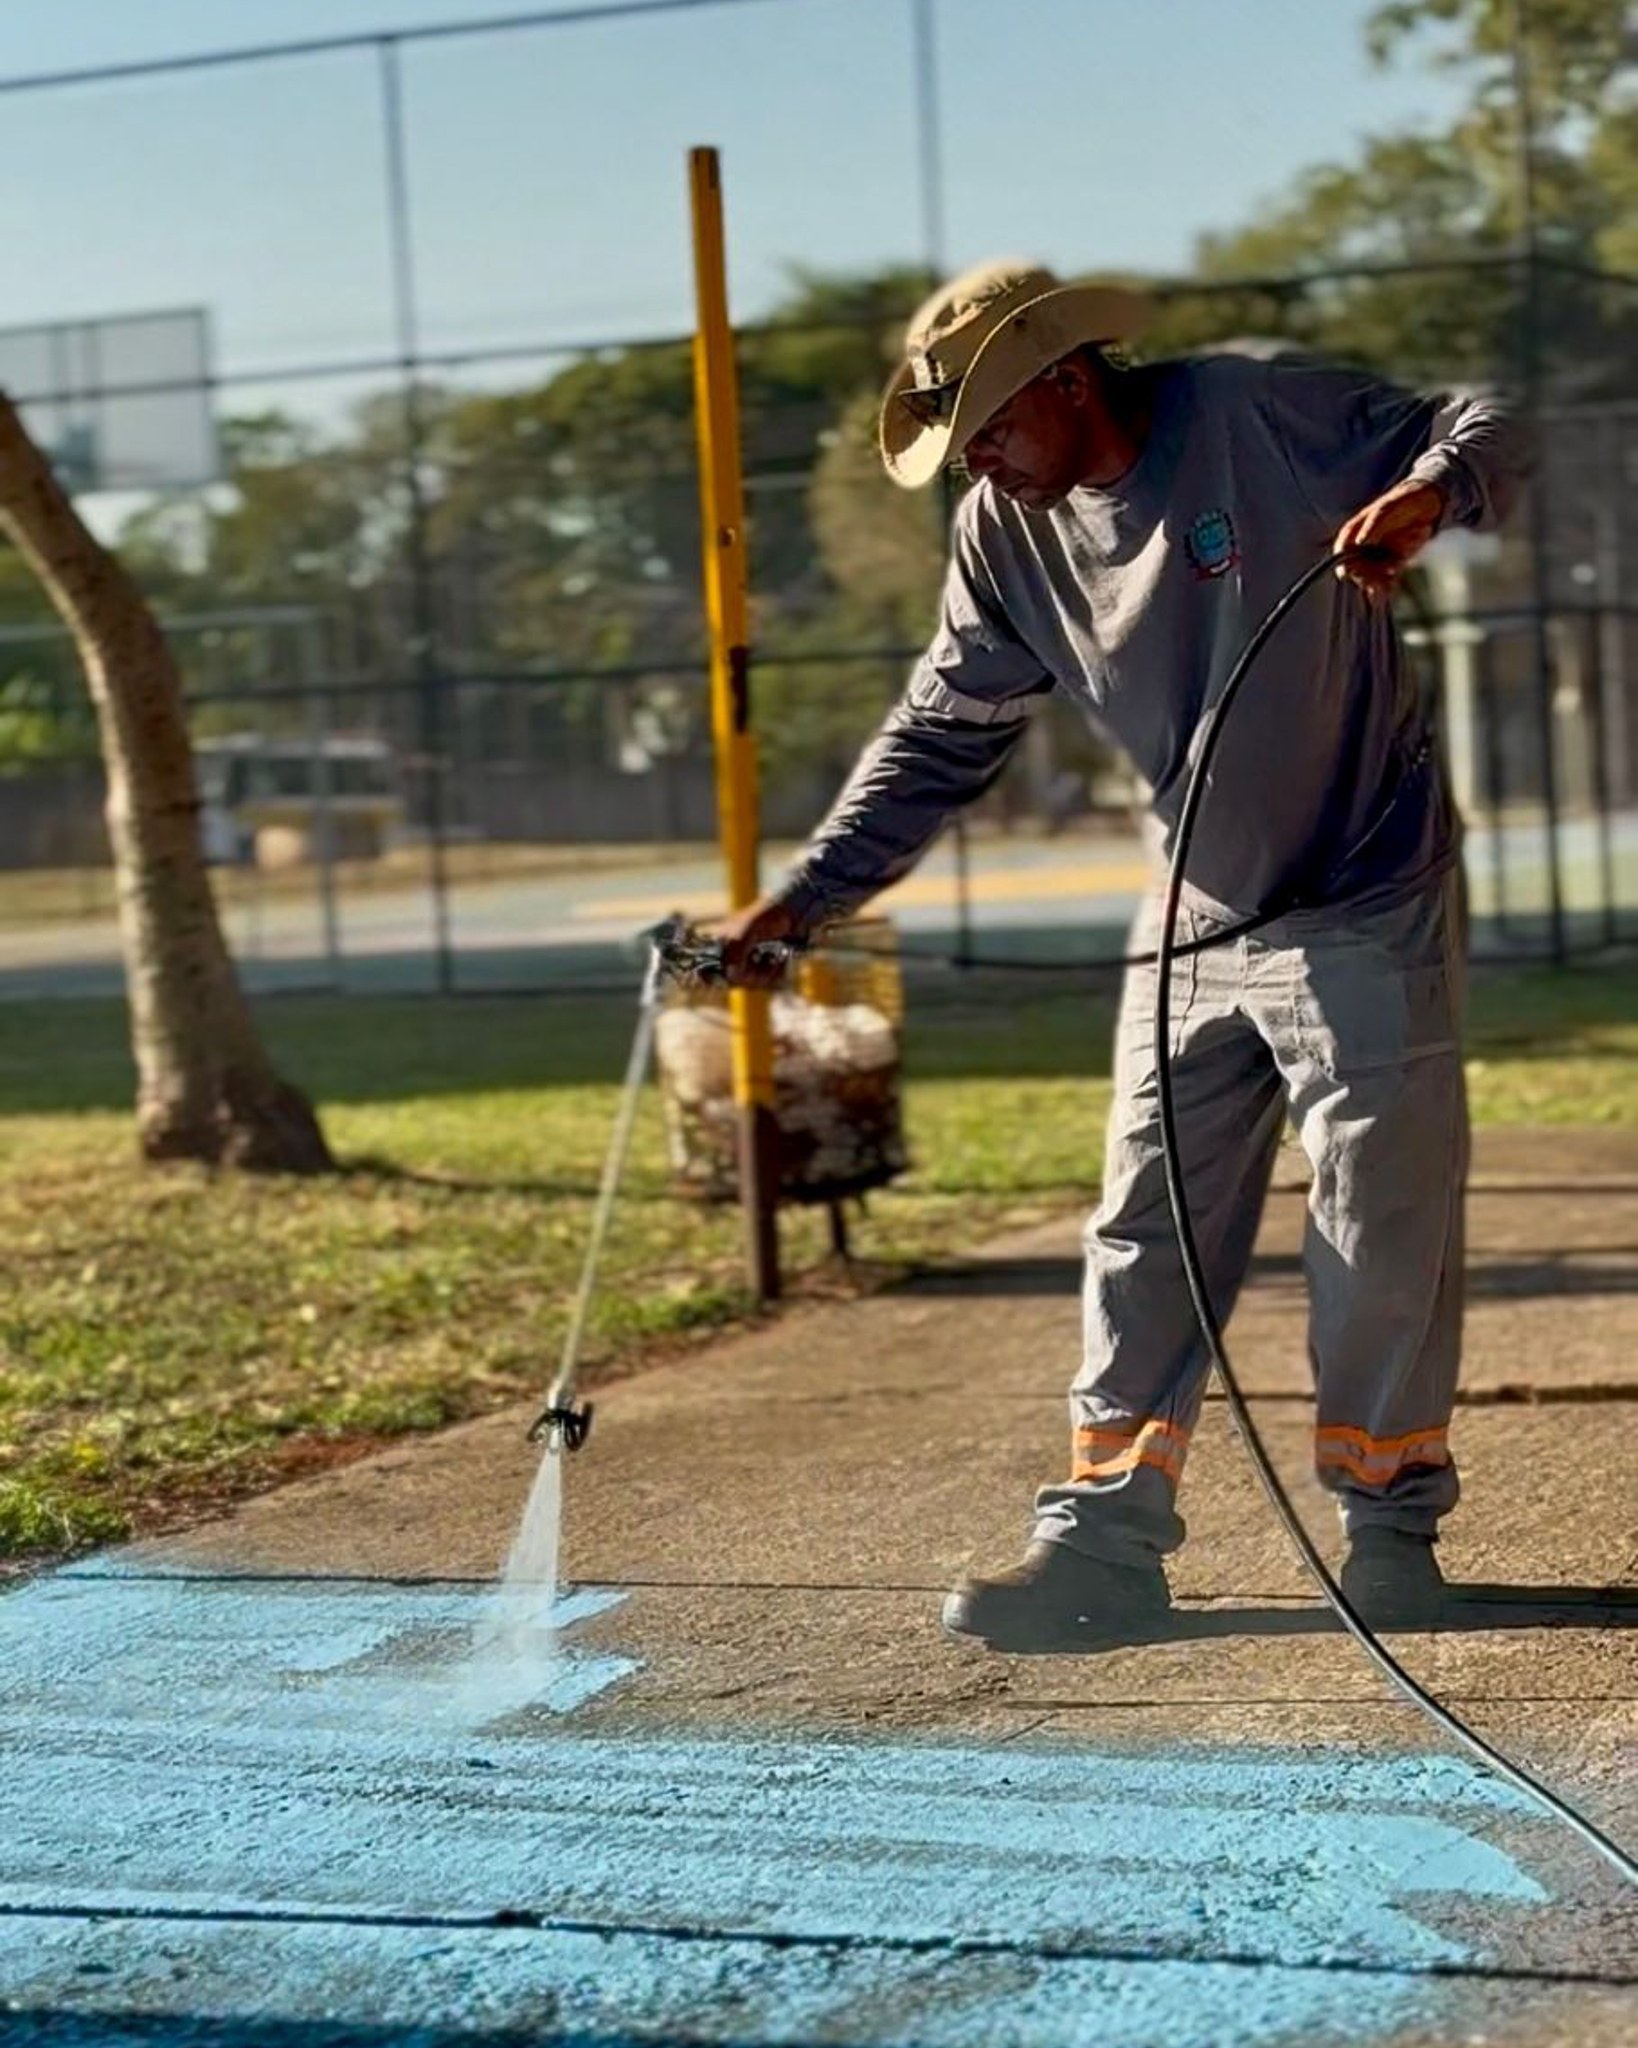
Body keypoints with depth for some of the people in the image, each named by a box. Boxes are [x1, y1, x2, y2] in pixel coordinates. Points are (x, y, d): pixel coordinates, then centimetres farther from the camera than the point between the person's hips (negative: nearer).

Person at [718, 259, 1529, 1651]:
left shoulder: (1261, 412, -17)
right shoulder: (1007, 535, 0)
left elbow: (1485, 435, -11)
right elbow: (940, 739, 4)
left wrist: (1427, 493, -35)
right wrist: (802, 899, -4)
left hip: (1366, 915, -5)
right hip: (1195, 926, 5)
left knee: (1382, 1231, 0)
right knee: (1146, 1233, 4)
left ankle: (1392, 1528, 16)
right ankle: (1106, 1539, 9)